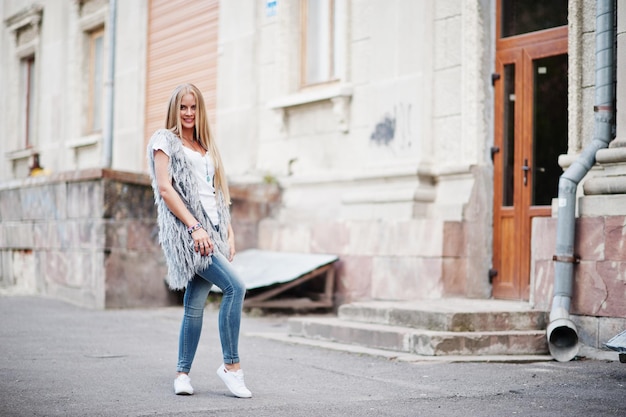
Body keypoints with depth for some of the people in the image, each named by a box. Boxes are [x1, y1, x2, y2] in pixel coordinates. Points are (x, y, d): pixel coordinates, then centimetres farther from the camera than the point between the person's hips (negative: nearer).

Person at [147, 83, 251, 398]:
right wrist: (194, 227, -15)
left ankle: (182, 373, 10)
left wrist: (229, 233, 10)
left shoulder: (206, 146, 23)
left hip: (212, 231, 6)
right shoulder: (165, 141, 4)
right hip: (185, 230, -6)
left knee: (195, 304, 4)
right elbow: (165, 188, -7)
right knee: (235, 287, -19)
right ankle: (231, 365, -12)